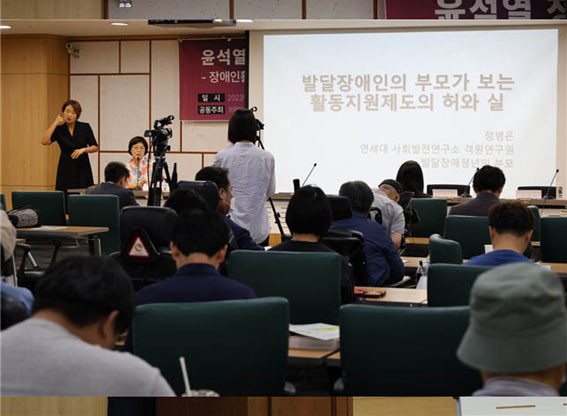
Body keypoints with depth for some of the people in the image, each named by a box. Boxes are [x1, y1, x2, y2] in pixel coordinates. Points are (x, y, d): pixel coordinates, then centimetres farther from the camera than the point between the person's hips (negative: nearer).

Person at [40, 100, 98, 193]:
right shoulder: (58, 129, 0)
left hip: (83, 168, 0)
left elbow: (95, 147, 3)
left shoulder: (85, 127, 0)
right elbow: (44, 142, -16)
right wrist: (55, 123, -12)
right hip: (66, 168, 0)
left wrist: (83, 149, -17)